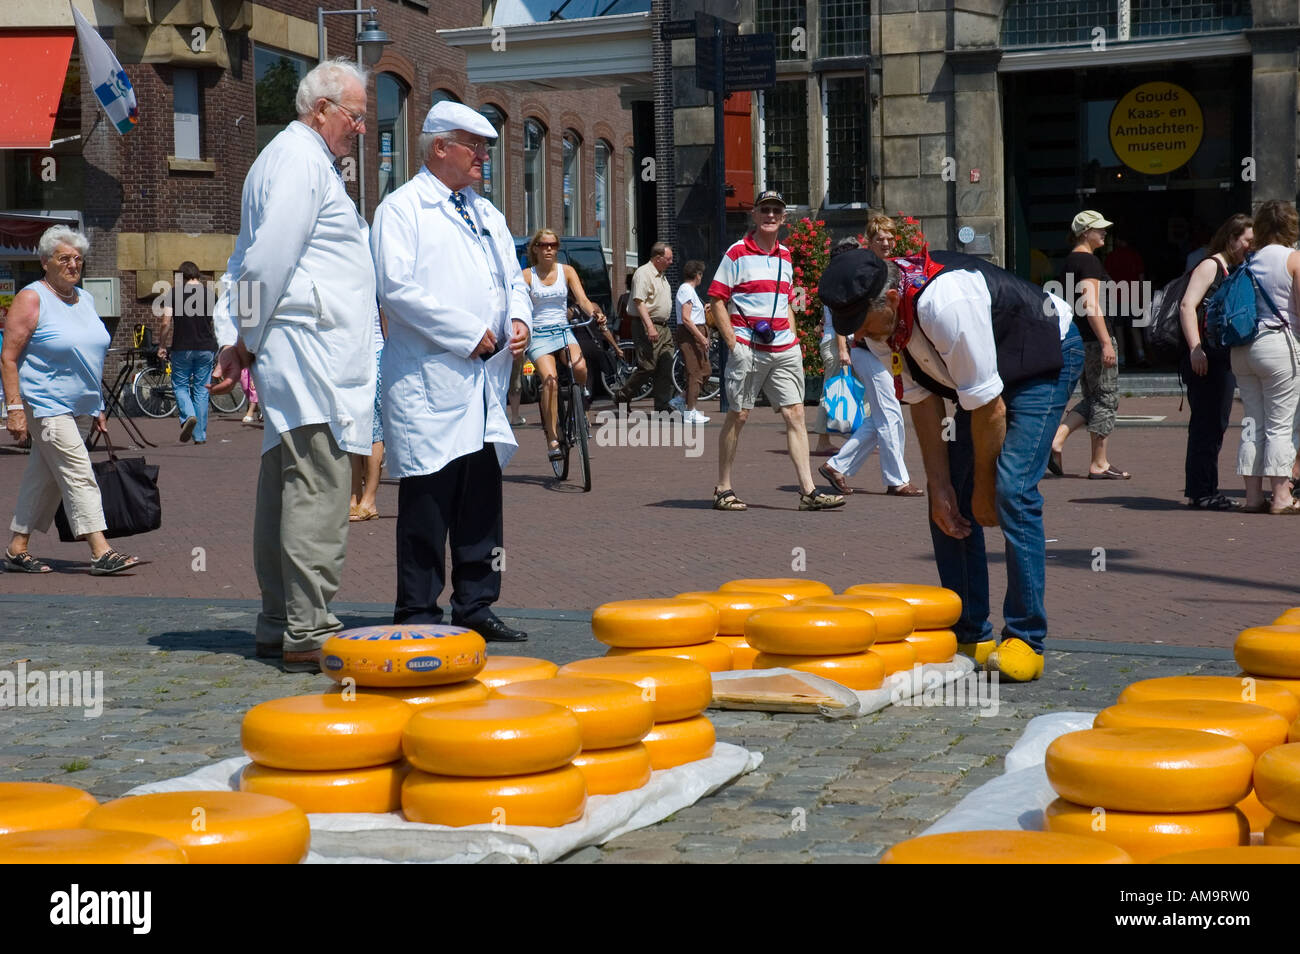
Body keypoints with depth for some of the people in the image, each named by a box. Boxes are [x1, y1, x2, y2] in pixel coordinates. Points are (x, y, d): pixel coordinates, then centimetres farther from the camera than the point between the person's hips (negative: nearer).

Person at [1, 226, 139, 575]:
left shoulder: (85, 299, 14)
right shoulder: (32, 299, -9)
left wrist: (98, 408, 20)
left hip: (76, 407, 8)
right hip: (44, 405, -8)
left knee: (43, 477, 11)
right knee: (79, 475, -13)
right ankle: (101, 552, -15)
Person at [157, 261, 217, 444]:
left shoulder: (175, 292, -1)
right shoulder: (209, 292, 5)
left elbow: (166, 323, -6)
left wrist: (161, 346, 4)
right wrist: (219, 347, 20)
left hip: (182, 347, -2)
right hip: (206, 348, 2)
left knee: (180, 386, 11)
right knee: (201, 390, 8)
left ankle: (188, 415, -18)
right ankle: (200, 435, 7)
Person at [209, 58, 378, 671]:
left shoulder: (292, 158, 25)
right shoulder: (300, 159, -8)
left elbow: (248, 259, 23)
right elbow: (268, 258, -15)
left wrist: (237, 339, 15)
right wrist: (248, 340, -5)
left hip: (301, 358, 11)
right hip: (310, 348, -11)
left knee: (286, 487, 11)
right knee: (318, 486, -12)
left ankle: (279, 625, 17)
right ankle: (307, 634, -13)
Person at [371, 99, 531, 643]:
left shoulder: (487, 214, 21)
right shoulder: (402, 209, -3)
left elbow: (512, 278, 25)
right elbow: (397, 288, -14)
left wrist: (519, 319, 2)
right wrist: (469, 334, -15)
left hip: (485, 381, 7)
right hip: (428, 380, -7)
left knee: (482, 497, 9)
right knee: (427, 501, -4)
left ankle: (475, 606, 17)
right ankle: (418, 615, 2)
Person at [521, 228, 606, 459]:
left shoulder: (567, 271, 9)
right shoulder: (527, 275, 3)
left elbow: (582, 299, -1)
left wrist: (595, 313, -23)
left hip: (563, 331, 2)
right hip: (538, 334, -2)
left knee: (580, 367, -28)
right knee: (550, 379, -25)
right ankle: (552, 440, -22)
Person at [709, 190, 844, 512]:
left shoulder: (785, 256, 16)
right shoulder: (738, 253, -2)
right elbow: (717, 300, -4)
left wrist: (792, 336, 13)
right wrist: (733, 343, -11)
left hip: (784, 349, 5)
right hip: (748, 349, -5)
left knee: (795, 414, 0)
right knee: (738, 416, 0)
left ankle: (809, 491, -1)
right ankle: (723, 490, 9)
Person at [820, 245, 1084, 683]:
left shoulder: (945, 305, -40)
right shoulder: (879, 318, -15)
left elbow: (989, 407, -30)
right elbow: (922, 401, -6)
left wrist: (983, 489, -18)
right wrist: (939, 486, -9)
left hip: (1044, 360, -8)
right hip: (983, 375, 8)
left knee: (1012, 491, -22)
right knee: (948, 504, 0)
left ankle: (1025, 639, -14)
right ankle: (969, 635, 9)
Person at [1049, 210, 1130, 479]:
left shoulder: (1069, 261, 16)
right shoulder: (1088, 261, -14)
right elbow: (1092, 306, -22)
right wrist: (1106, 343, -23)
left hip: (1078, 340, 10)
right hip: (1096, 338, -10)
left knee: (1093, 400, 16)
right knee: (1106, 400, -2)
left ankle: (1057, 438, 1)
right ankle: (1100, 465, 3)